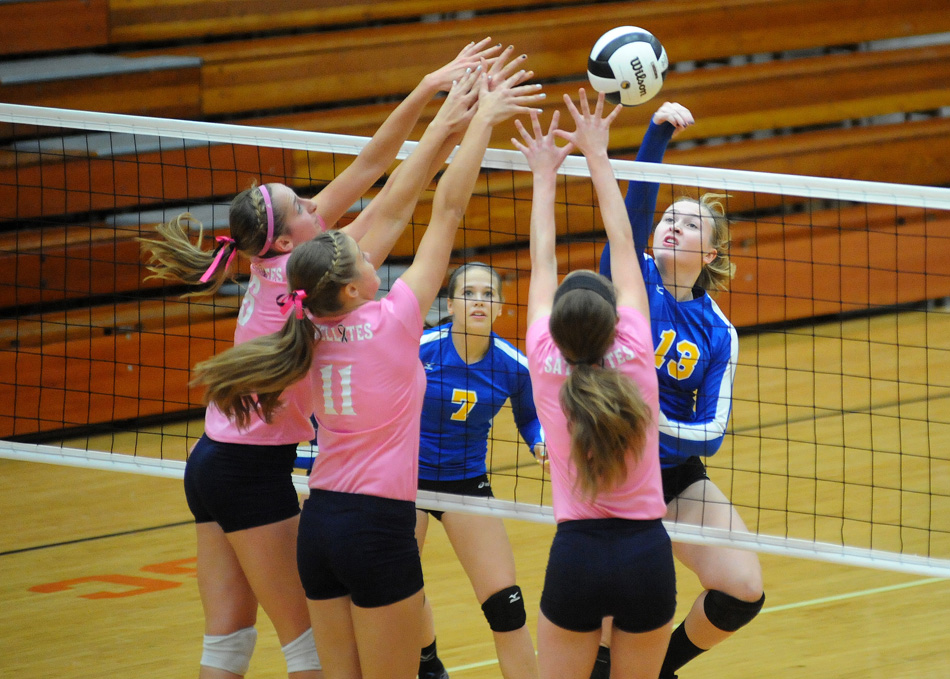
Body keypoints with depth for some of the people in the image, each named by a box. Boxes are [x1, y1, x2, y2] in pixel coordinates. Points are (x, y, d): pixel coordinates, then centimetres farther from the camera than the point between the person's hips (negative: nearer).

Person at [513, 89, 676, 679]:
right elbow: (623, 247, 1)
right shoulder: (634, 356, -9)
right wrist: (597, 156, 9)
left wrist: (545, 175, 19)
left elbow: (542, 263, 7)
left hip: (577, 551, 0)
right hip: (647, 553, 0)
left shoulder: (546, 364, -8)